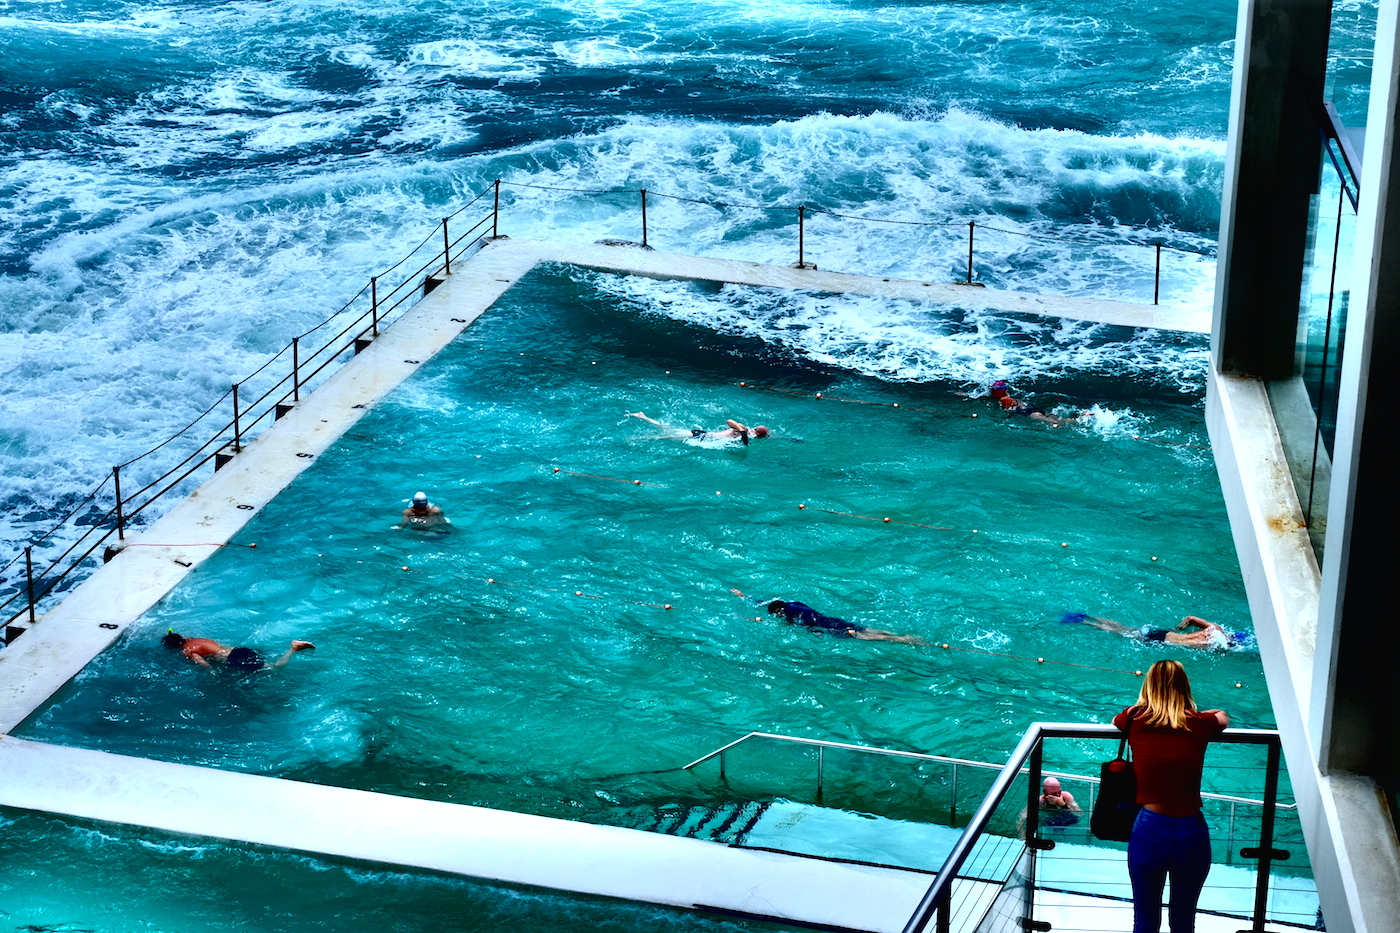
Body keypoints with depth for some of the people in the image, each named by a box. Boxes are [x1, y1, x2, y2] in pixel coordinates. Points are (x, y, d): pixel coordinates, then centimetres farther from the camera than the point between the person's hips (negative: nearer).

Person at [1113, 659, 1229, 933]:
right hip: (1191, 833, 1)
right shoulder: (1198, 724, 2)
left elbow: (1115, 721, 24)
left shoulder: (1136, 719, 0)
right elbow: (1223, 716, 26)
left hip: (1150, 830, -1)